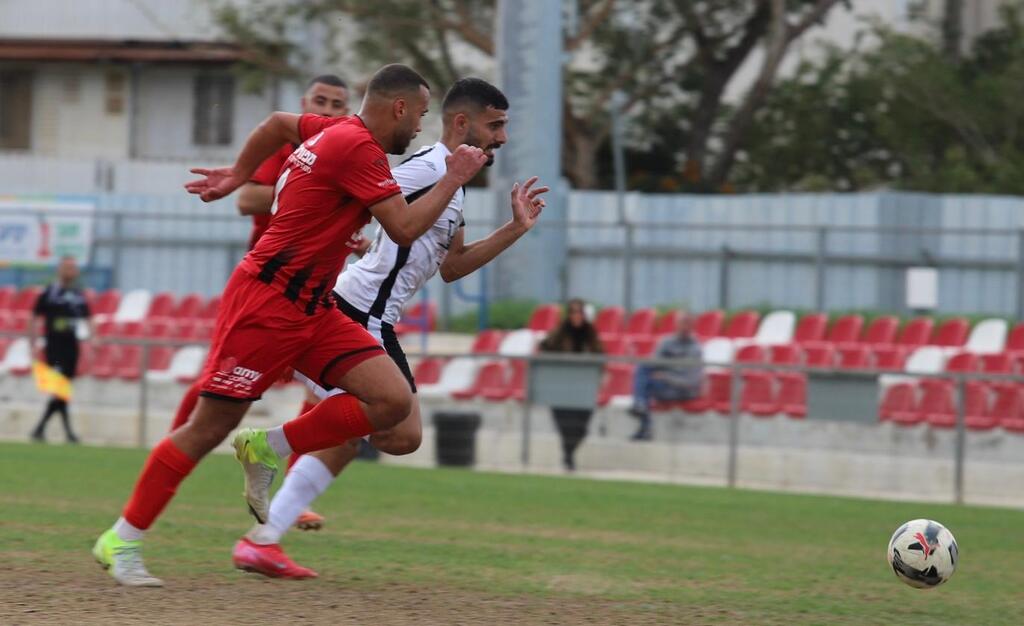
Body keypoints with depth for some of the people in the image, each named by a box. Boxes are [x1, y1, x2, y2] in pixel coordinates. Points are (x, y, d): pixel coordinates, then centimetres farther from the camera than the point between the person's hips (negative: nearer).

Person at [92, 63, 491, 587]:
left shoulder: (337, 132, 12)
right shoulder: (358, 147, -16)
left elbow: (277, 124, 31)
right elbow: (404, 229, -20)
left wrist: (239, 174, 41)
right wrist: (453, 179, -9)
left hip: (313, 309, 9)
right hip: (266, 304, -9)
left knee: (393, 401, -8)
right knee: (208, 428, -5)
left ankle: (265, 450, 4)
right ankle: (121, 541, 6)